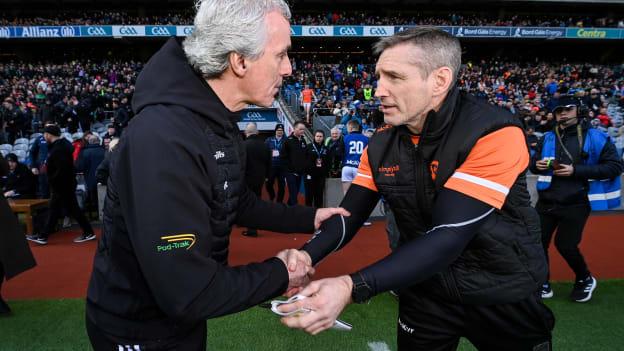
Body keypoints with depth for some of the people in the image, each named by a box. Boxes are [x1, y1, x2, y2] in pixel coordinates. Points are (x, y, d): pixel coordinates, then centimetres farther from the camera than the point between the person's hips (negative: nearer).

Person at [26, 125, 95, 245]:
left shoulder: (58, 149, -24)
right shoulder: (62, 144, 8)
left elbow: (61, 170, -28)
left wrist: (52, 181, -15)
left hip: (62, 185, -10)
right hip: (63, 184, 10)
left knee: (73, 209, -2)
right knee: (54, 209, 14)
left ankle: (88, 232, 7)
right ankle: (43, 236, 23)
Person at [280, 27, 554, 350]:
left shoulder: (495, 134, -25)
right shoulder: (380, 145, -7)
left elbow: (447, 237, -33)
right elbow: (350, 215, -6)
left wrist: (351, 288, -41)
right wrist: (305, 257, -26)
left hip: (504, 296, -3)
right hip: (426, 294, 4)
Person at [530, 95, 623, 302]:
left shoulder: (595, 137, -6)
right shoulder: (548, 138, 7)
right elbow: (533, 162, 17)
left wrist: (576, 171, -18)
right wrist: (537, 165, -8)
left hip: (576, 203, -4)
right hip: (547, 201, 4)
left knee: (565, 245, -1)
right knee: (538, 242, 6)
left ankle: (585, 280, 30)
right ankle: (542, 284, 25)